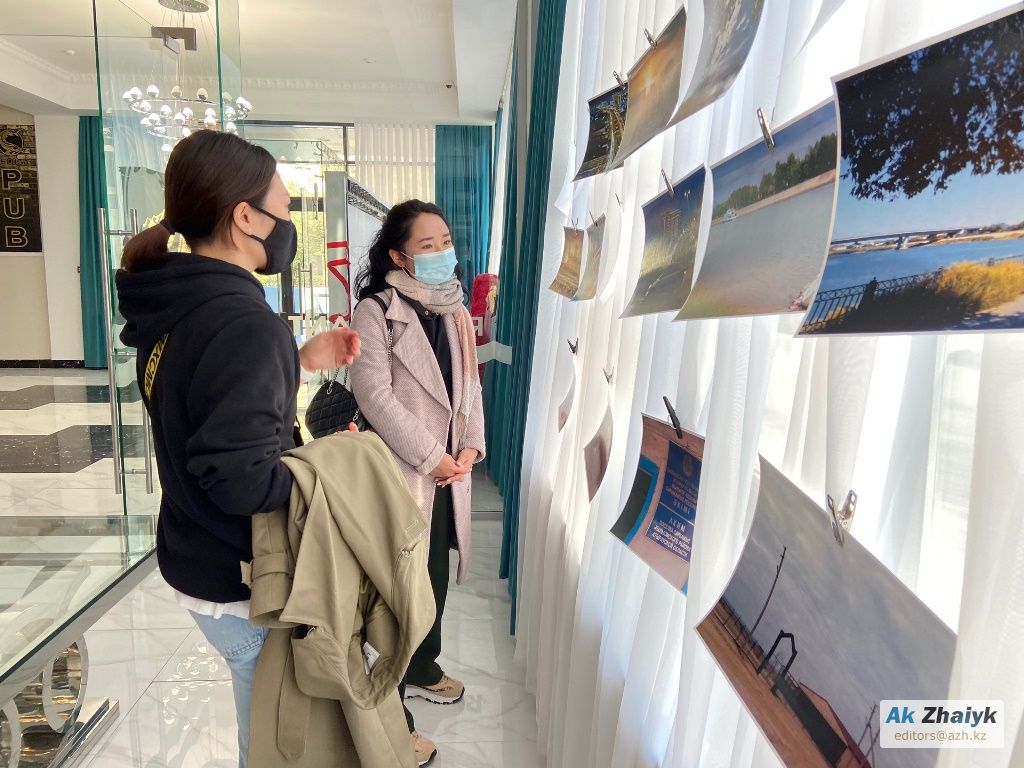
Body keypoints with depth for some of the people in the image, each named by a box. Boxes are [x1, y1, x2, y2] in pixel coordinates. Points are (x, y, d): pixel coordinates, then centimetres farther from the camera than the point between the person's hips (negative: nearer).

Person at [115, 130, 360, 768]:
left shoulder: (175, 304, 0)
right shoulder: (246, 324, -28)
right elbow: (241, 479, -31)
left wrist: (299, 361, 6)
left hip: (196, 559, 8)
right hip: (244, 581, -8)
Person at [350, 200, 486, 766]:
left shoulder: (455, 312, 11)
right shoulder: (375, 311, -11)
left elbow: (469, 384, 12)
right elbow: (374, 395, -18)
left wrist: (470, 447, -2)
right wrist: (431, 458, -16)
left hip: (448, 470, 7)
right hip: (400, 472, -7)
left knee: (436, 576, 20)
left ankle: (422, 667, 44)